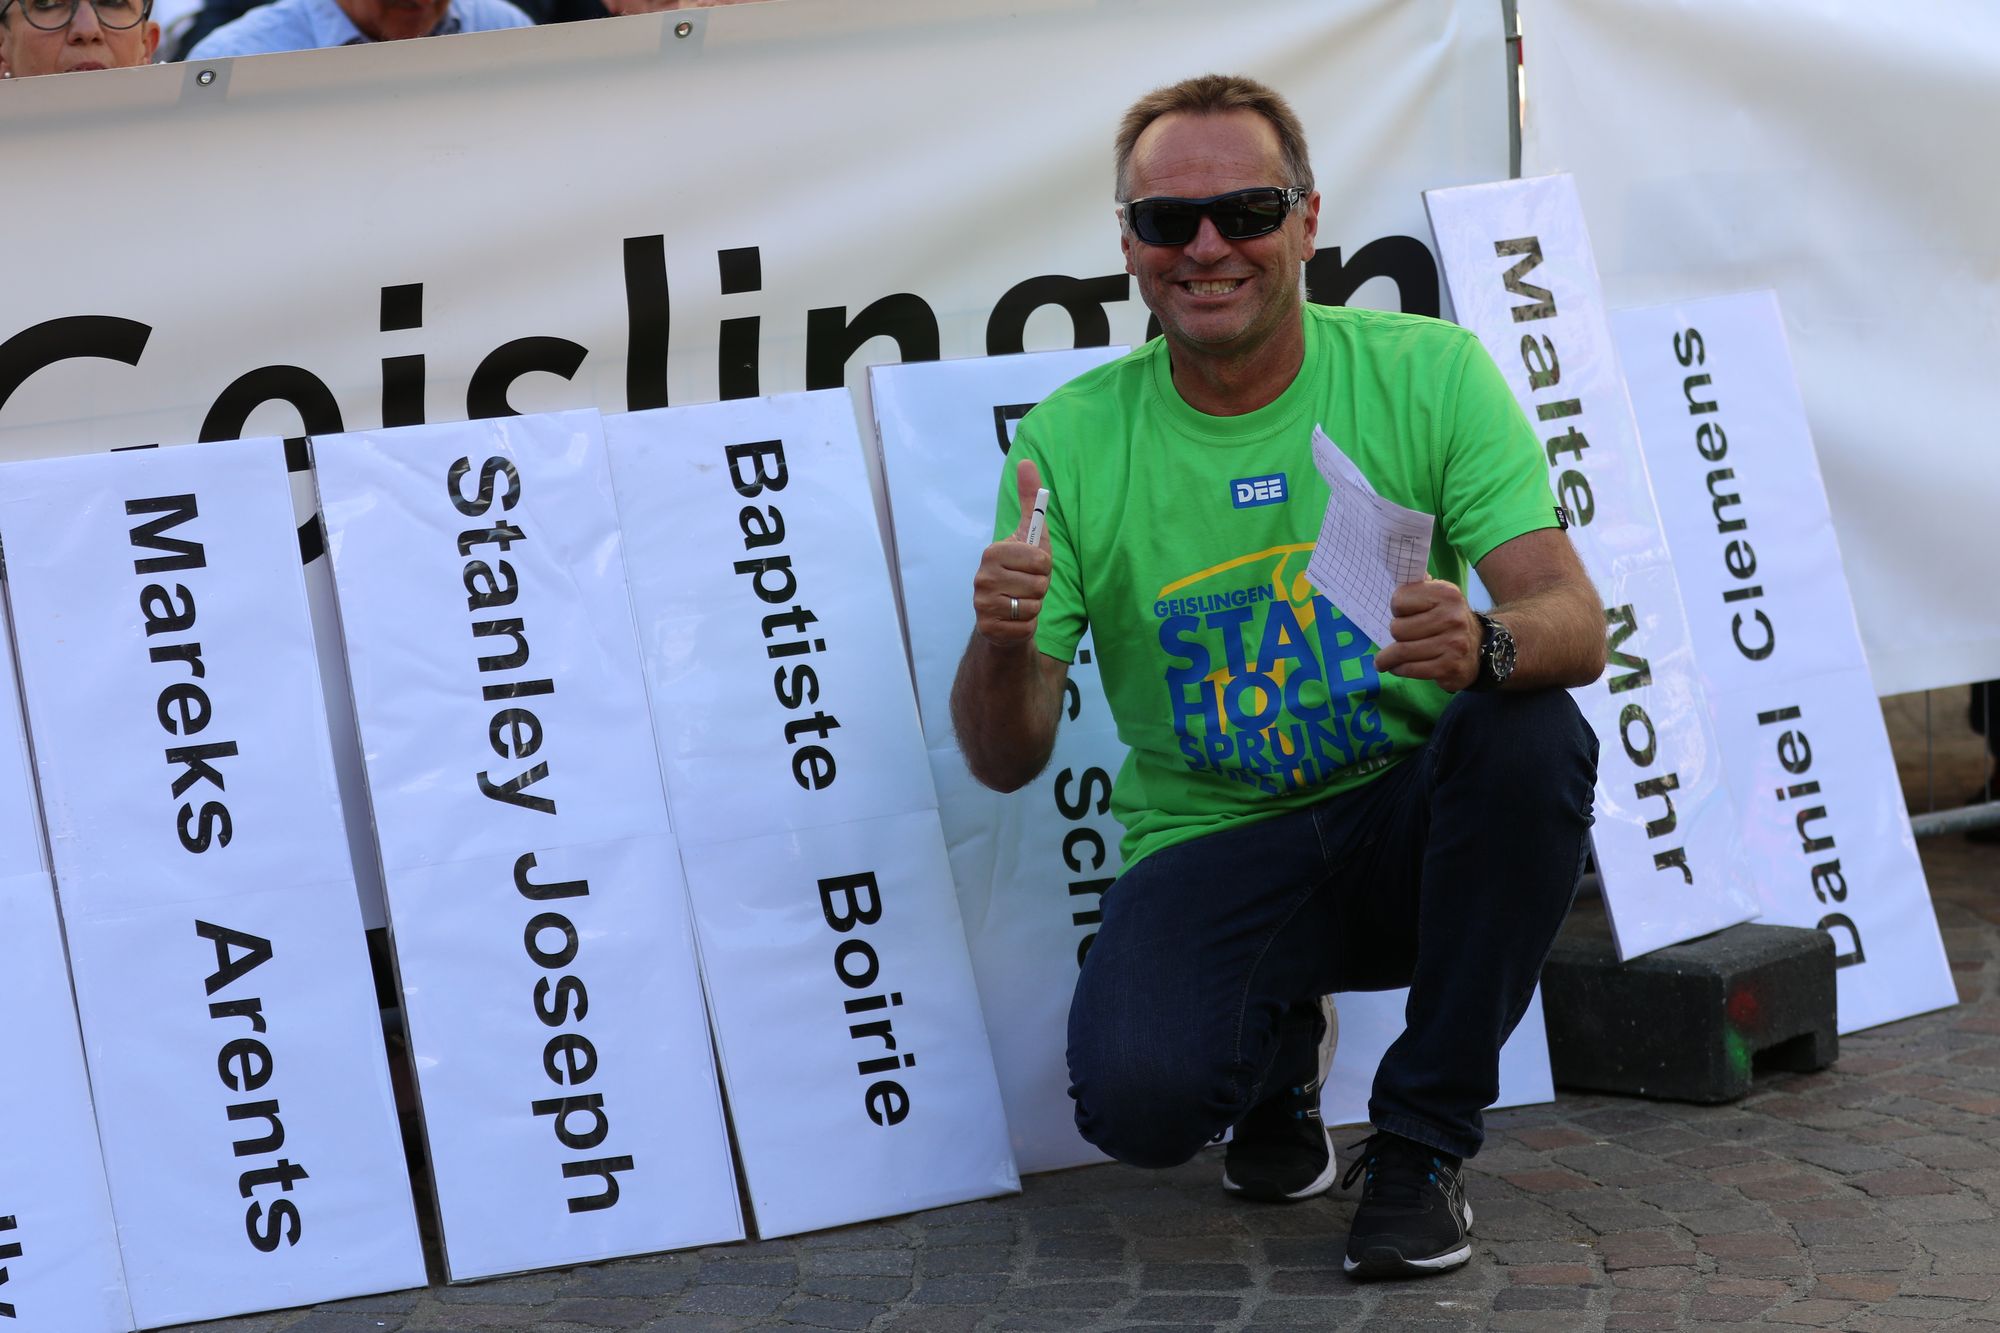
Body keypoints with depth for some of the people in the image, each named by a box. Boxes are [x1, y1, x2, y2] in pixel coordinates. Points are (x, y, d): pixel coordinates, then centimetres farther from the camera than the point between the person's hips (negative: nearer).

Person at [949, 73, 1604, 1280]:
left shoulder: (1428, 375, -6)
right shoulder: (1069, 443, -5)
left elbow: (1579, 627, -15)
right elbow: (1009, 762, -6)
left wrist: (1483, 643, -39)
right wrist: (1000, 647, -29)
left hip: (1416, 820, 1)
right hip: (1213, 851, -1)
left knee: (1531, 732, -31)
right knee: (1139, 1098, -29)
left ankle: (1422, 1144, -10)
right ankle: (1277, 1052, 13)